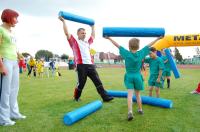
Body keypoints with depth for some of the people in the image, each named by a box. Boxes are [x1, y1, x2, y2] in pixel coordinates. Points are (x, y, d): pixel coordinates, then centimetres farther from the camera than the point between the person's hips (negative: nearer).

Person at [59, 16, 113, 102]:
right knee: (81, 83, 3)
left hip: (90, 65, 5)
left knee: (98, 81, 0)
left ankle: (105, 97, 0)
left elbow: (93, 36, 43)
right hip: (81, 65, -5)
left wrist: (92, 27, 50)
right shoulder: (74, 42, 10)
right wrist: (63, 21, 7)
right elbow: (67, 33, 3)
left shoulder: (87, 42, 26)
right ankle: (76, 97, 25)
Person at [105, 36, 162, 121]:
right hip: (138, 76, 2)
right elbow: (148, 45, 5)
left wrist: (109, 38, 6)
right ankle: (140, 110, 32)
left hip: (129, 76, -2)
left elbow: (117, 45, -3)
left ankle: (130, 112, -22)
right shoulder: (141, 53, -6)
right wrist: (158, 38, 16)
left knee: (130, 94, -6)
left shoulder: (127, 53, -10)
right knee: (137, 94, 18)